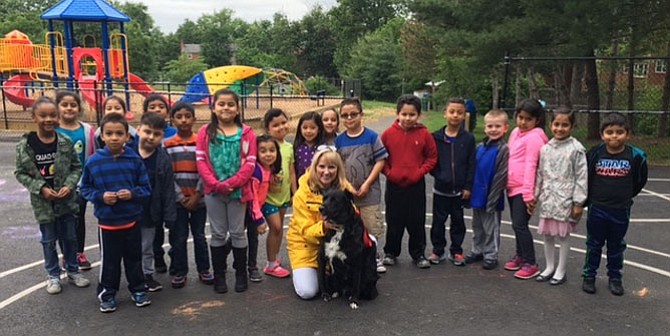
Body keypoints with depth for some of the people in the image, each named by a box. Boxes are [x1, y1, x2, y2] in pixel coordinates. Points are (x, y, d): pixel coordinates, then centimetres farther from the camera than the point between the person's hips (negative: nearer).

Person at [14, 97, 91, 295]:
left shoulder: (66, 142, -7)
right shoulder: (25, 145, -9)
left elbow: (77, 167, 0)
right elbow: (20, 173, -3)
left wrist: (69, 185, -15)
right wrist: (41, 188, -14)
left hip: (67, 200, 1)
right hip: (42, 202, -1)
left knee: (69, 237, 14)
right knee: (49, 240, 13)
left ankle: (73, 271, 31)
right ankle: (53, 275, 29)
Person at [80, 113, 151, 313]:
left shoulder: (135, 160, -8)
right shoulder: (93, 161, -7)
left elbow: (146, 189, -3)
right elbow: (85, 188, 2)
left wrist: (132, 194, -21)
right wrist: (100, 196, -15)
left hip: (132, 220, 1)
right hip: (107, 222, 0)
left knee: (134, 258, 16)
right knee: (109, 261, 12)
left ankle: (138, 290, 33)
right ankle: (107, 294, 30)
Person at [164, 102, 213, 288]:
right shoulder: (167, 145, 0)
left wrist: (196, 195, -11)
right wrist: (181, 197, -10)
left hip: (198, 198, 0)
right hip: (177, 200, 0)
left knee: (199, 235, 10)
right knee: (178, 237, 7)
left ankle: (203, 269, 22)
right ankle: (179, 272, 19)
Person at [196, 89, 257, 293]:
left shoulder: (246, 133, -1)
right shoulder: (205, 132, 2)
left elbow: (250, 163, -7)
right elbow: (201, 161, -5)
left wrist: (231, 183, -17)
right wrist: (216, 184, -16)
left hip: (238, 191, -1)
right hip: (213, 192, 1)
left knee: (237, 233, 9)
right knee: (218, 234, 10)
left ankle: (241, 273, 22)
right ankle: (219, 275, 22)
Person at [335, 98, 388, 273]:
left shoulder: (372, 137, -6)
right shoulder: (339, 140, 3)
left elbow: (380, 161, -7)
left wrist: (367, 184, -12)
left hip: (369, 193, -3)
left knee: (372, 227, 4)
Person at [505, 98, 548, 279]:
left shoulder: (534, 137, -13)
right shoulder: (515, 133, 12)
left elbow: (530, 165, -18)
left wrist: (528, 192, -21)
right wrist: (507, 182, 14)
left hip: (523, 189, -8)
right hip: (512, 187, 8)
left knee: (520, 225, -8)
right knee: (516, 224, 16)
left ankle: (530, 264, 2)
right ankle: (520, 256, 31)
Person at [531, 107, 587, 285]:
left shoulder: (576, 149, -9)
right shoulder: (545, 148, 5)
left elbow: (581, 177, -9)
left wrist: (578, 202, -12)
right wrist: (535, 196, 11)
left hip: (565, 200, -5)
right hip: (547, 198, 5)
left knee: (563, 234, 5)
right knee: (547, 234, 12)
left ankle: (561, 271, 19)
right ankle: (549, 267, 28)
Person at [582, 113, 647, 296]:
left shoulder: (636, 156, -8)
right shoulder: (594, 153, -8)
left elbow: (640, 180, 8)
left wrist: (625, 196, 13)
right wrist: (589, 198, 10)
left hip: (621, 211, 0)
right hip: (597, 209, 0)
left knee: (616, 246, 14)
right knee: (594, 244, 11)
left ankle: (615, 277, 28)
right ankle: (589, 275, 22)